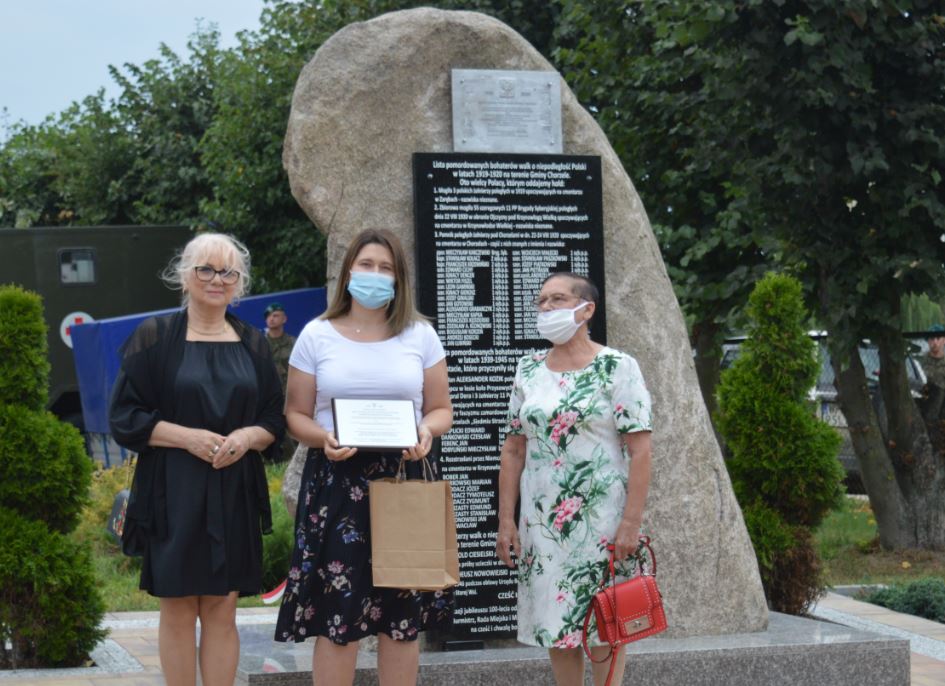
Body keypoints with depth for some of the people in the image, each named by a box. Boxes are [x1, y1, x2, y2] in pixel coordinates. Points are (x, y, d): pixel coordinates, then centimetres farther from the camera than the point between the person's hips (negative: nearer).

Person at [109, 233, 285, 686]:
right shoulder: (154, 338, 1)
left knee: (221, 612, 3)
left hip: (234, 494, 3)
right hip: (173, 493, -3)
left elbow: (275, 419, 12)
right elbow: (124, 417, -2)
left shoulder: (253, 344, 11)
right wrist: (187, 436, -15)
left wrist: (249, 436, -10)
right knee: (178, 610, 0)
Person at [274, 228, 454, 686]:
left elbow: (441, 409, 12)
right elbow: (296, 414, 6)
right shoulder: (317, 335, 6)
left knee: (403, 613, 1)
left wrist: (426, 430, -11)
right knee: (336, 612, -5)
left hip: (403, 480, 1)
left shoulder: (419, 335, 9)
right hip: (336, 482, -1)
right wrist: (324, 439, -15)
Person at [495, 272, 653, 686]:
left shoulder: (618, 368, -5)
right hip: (541, 523, 5)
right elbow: (513, 450, 10)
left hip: (601, 523, -4)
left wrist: (631, 523, -16)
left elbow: (640, 451, -10)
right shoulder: (528, 371, 9)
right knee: (554, 625, 8)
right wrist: (506, 520, 4)